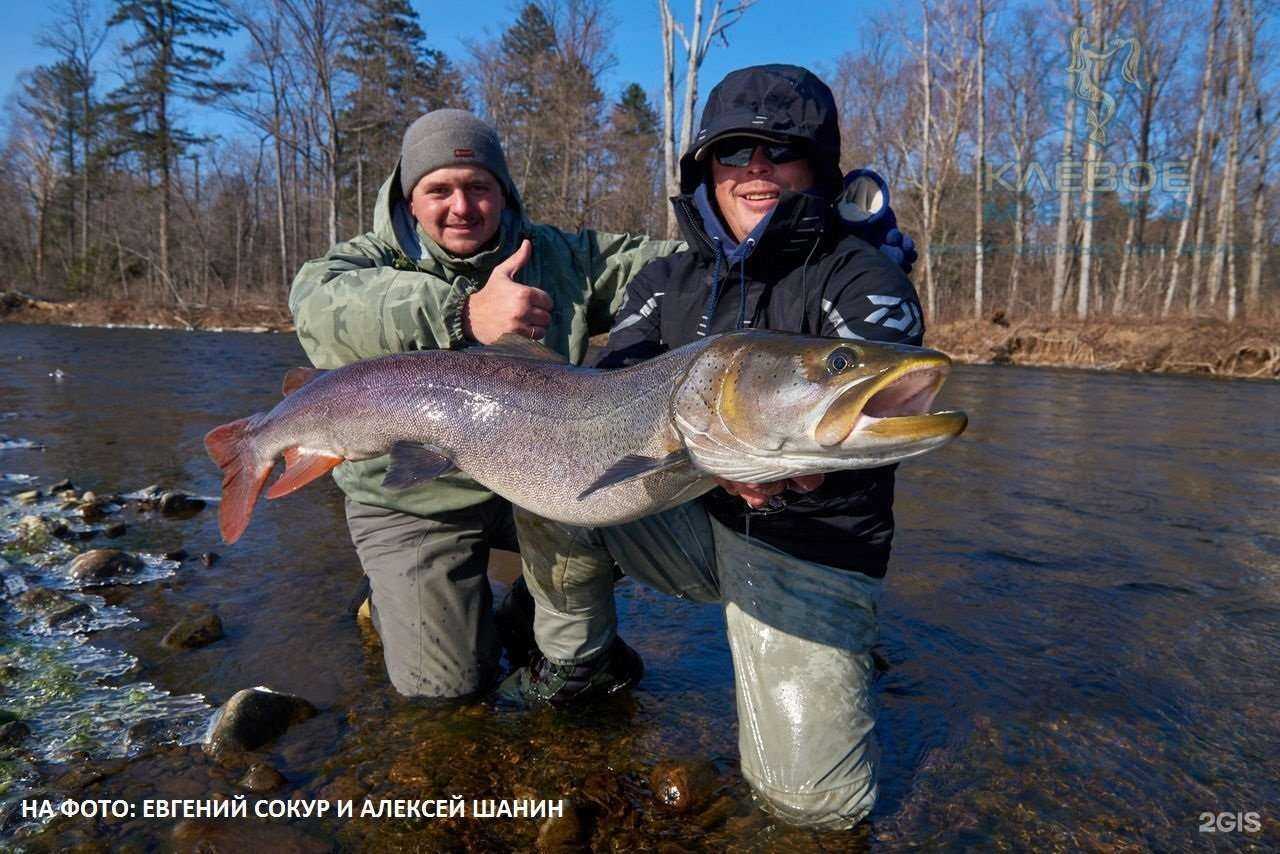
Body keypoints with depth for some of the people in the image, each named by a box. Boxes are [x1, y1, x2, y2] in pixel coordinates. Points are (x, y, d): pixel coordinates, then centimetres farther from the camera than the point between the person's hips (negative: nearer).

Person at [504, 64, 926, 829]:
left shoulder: (864, 281, -8)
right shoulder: (668, 282, 6)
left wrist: (805, 465, -47)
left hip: (812, 551, -4)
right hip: (687, 518, 4)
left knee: (812, 799, -14)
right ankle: (569, 666, 10)